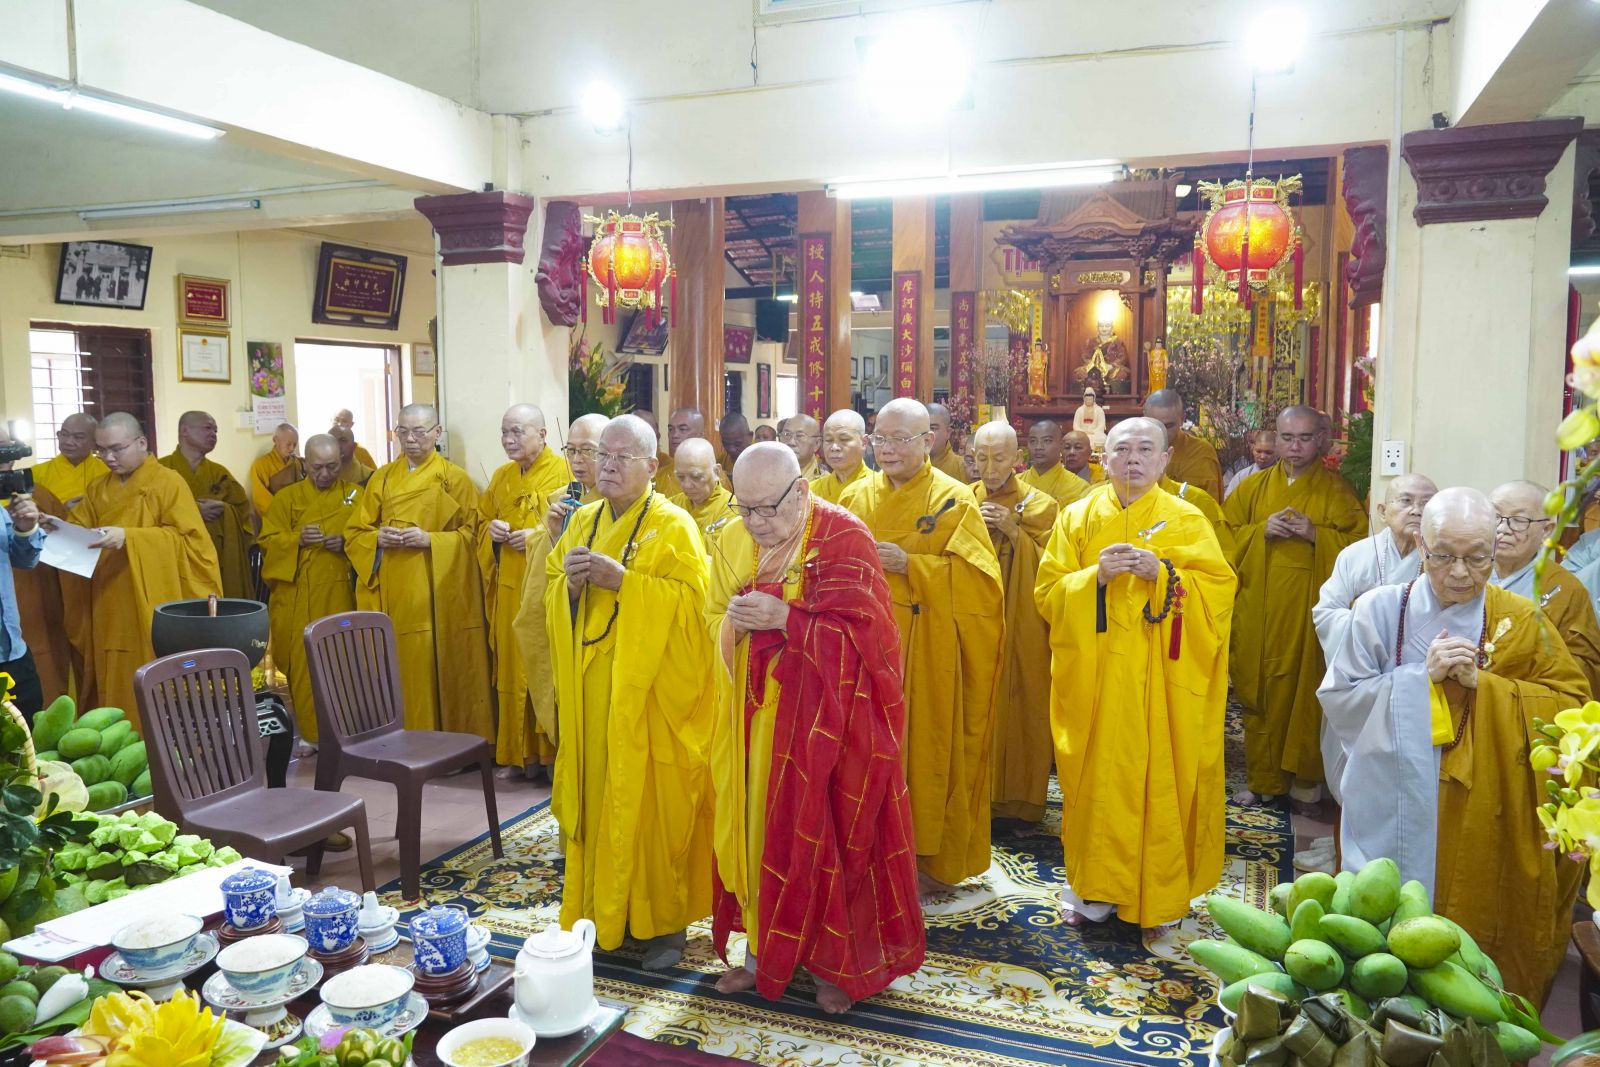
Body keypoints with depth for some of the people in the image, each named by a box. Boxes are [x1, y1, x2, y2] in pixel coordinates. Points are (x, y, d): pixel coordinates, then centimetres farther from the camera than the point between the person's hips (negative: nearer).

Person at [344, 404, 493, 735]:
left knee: (442, 670, -1)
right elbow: (354, 533, 12)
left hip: (439, 593, -3)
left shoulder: (455, 478, 2)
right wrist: (378, 539, -9)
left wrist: (430, 540, -15)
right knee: (400, 670, 3)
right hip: (393, 594, 3)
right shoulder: (381, 478, 12)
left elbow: (472, 533, -1)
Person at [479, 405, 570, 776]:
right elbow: (481, 520, 22)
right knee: (512, 668, 9)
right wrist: (491, 529, 1)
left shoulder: (563, 471, -5)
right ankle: (517, 753, 19)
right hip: (509, 586, 6)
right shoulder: (501, 477, 13)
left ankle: (553, 753, 9)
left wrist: (540, 536, -18)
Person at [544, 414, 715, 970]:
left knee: (649, 802, 0)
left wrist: (619, 578, -21)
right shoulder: (583, 521, 13)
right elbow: (551, 592, 16)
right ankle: (601, 908, 24)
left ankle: (663, 920, 15)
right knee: (595, 795, 9)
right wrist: (570, 582, -7)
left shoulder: (673, 526, -6)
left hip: (647, 691, -5)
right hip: (589, 689, 5)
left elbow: (691, 598, -16)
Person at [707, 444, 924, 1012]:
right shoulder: (735, 540, 3)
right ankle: (763, 948, 30)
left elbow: (860, 631, -19)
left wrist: (784, 617, -26)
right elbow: (716, 618, 13)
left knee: (828, 831, 4)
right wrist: (737, 622, -7)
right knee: (756, 824, 11)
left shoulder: (844, 537, -15)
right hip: (757, 712, 5)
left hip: (828, 717, -5)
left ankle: (840, 964, 24)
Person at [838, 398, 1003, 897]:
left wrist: (910, 565, -18)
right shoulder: (857, 496, 10)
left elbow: (976, 578, -10)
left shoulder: (954, 500, -2)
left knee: (929, 745, 3)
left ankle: (934, 857, 19)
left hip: (930, 649, -3)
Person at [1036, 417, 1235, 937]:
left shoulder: (1186, 520, 3)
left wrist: (1163, 574, -18)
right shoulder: (1078, 517, 6)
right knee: (1097, 778, 4)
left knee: (1160, 780, 1)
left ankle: (1157, 896, 16)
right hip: (1094, 676, 1)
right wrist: (1096, 576, -16)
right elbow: (1048, 594, 1)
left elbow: (1219, 590, -4)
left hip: (1163, 682, -1)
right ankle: (1093, 887, 19)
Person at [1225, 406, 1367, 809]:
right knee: (1259, 691, 4)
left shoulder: (1336, 491, 4)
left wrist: (1315, 534, -15)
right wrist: (1262, 530, -10)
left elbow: (1359, 545, -1)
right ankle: (1263, 778, 15)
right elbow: (1225, 536, 7)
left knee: (1304, 691, -1)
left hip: (1308, 609, -2)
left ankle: (1305, 778, 14)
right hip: (1257, 607, 2)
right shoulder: (1254, 486, 11)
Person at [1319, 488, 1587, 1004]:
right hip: (1395, 819, -1)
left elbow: (1570, 704, -4)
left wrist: (1482, 683, -15)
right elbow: (1339, 701, -6)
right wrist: (1422, 676, -16)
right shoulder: (1379, 610, -5)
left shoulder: (1521, 622, 0)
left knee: (1477, 929, 9)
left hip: (1485, 824, 1)